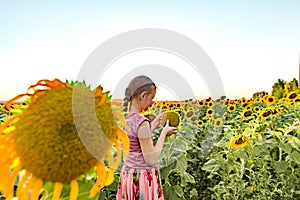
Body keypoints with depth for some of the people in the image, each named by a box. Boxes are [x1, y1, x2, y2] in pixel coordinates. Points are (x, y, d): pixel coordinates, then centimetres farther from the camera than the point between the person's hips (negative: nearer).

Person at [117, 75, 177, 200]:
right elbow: (151, 160, -19)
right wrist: (164, 132, -10)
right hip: (144, 177, -8)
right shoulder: (142, 122, -23)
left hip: (128, 174, 8)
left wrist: (153, 125, 12)